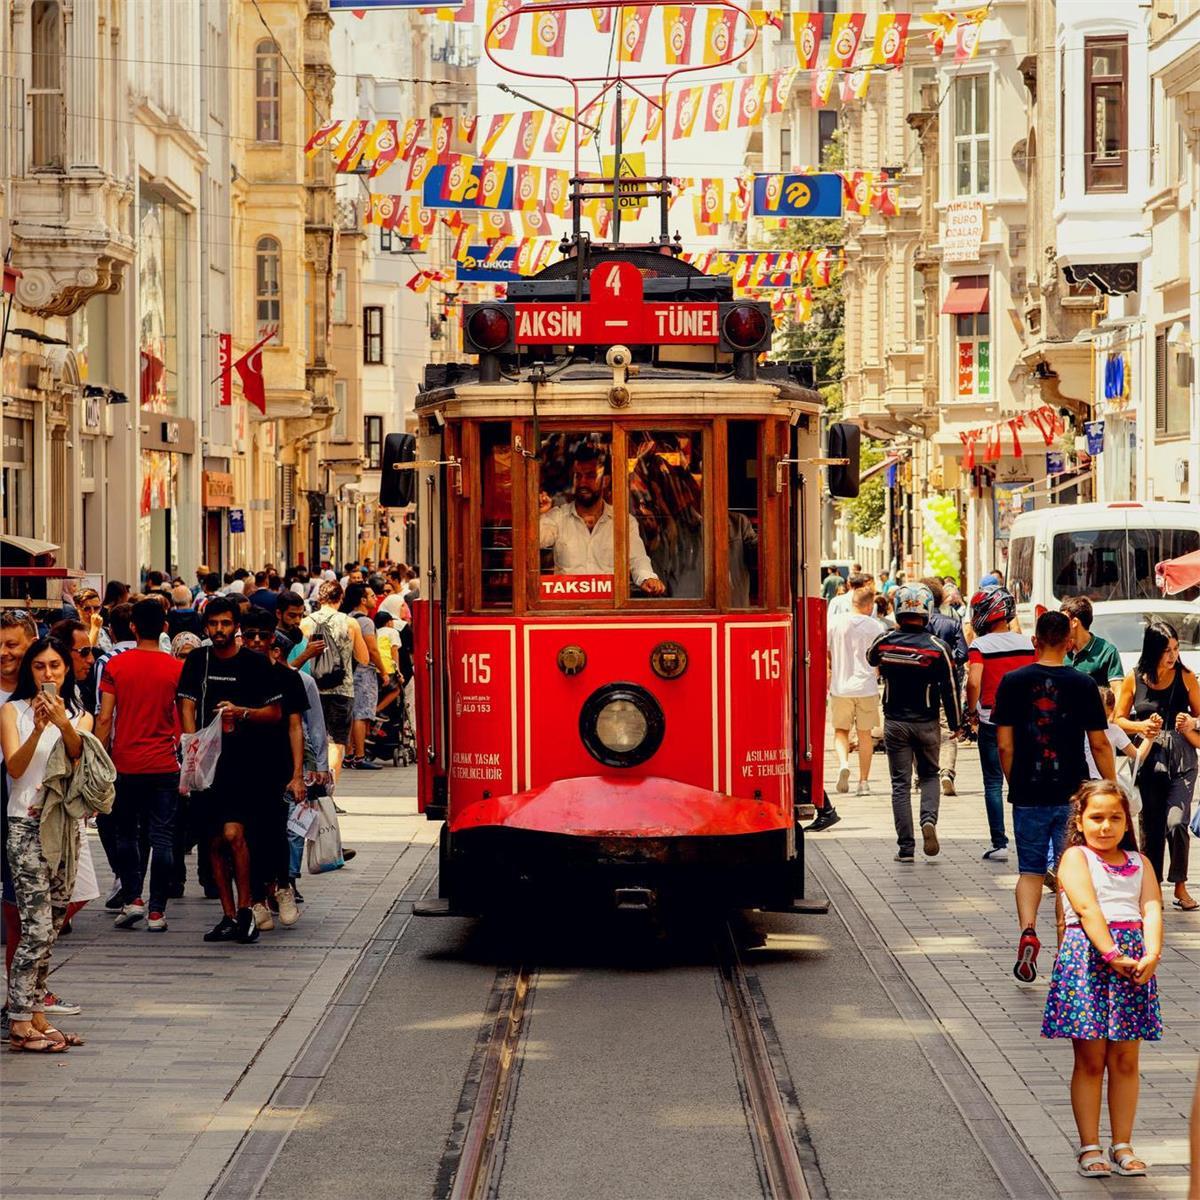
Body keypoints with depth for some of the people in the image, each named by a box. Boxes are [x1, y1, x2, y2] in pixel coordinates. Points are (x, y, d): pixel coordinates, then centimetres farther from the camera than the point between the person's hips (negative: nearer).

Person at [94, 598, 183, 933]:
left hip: (125, 764, 0)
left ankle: (131, 898, 4)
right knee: (162, 839, 2)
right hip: (164, 766, 0)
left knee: (126, 835, 15)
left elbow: (104, 719, -2)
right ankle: (156, 911, 0)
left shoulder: (116, 666, -2)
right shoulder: (177, 669, -3)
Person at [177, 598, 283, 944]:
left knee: (233, 834, -18)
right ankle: (229, 916, 15)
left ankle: (245, 909, -6)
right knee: (215, 842, 7)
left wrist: (241, 712, -14)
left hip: (243, 762, -4)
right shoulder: (198, 660, 10)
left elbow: (276, 713, 3)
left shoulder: (255, 663, 1)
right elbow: (187, 707, 4)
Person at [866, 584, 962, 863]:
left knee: (901, 783, 5)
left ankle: (906, 847, 3)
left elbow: (871, 659, 18)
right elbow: (949, 690, -6)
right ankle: (929, 819, -8)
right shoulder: (937, 648, -11)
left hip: (895, 722, 1)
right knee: (929, 775, 19)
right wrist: (955, 724, 5)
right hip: (927, 723, 0)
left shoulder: (884, 642, -7)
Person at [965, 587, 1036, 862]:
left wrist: (971, 711, -5)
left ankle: (999, 844, -1)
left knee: (993, 783, 3)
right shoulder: (1027, 643, 4)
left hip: (991, 720, -4)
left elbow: (974, 682, -20)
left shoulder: (980, 646, -9)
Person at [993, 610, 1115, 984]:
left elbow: (1004, 745, -2)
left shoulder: (1013, 682, -3)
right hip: (1072, 795, 0)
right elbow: (1099, 745, -2)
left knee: (1030, 870, 11)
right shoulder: (1083, 685, -5)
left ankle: (1028, 930, -13)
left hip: (1028, 796, 0)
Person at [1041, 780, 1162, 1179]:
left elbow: (1151, 910, -1)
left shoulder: (1139, 863, 13)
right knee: (1090, 1061, 2)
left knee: (1125, 1061, 7)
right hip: (1087, 956, -4)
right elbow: (1087, 908, -14)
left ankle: (1122, 1145, 14)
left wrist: (1151, 955, -18)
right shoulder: (1076, 858, 0)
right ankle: (1089, 1147, 7)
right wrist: (1112, 954, -25)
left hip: (1133, 961, 4)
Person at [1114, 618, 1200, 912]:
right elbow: (1118, 719, 8)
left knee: (1176, 823, -16)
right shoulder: (1134, 679, 0)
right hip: (1148, 761, 1)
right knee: (1150, 827, 6)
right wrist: (1142, 727, -10)